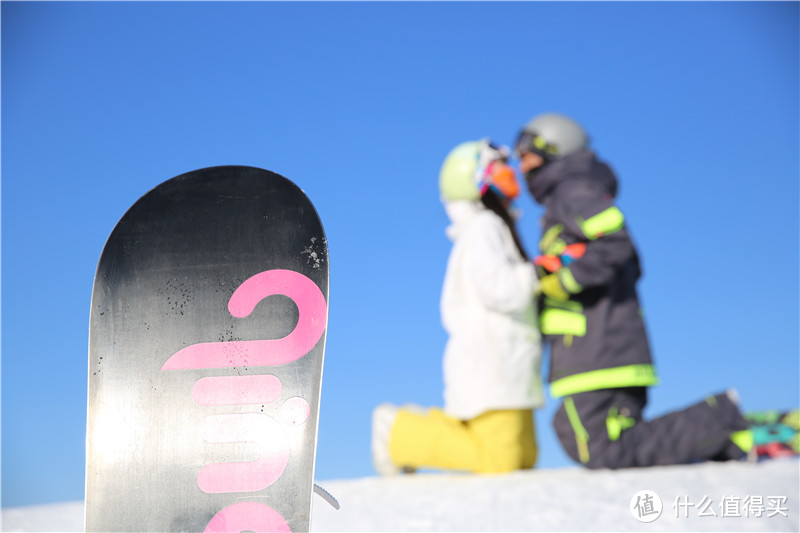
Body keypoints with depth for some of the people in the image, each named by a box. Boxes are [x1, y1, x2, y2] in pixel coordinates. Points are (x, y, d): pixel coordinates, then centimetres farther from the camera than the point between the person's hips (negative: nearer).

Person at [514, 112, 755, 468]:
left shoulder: (573, 191, -4)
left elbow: (616, 243, -21)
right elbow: (631, 268, 27)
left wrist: (563, 281, -16)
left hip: (597, 357, -10)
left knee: (605, 454, -13)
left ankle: (719, 424, -10)